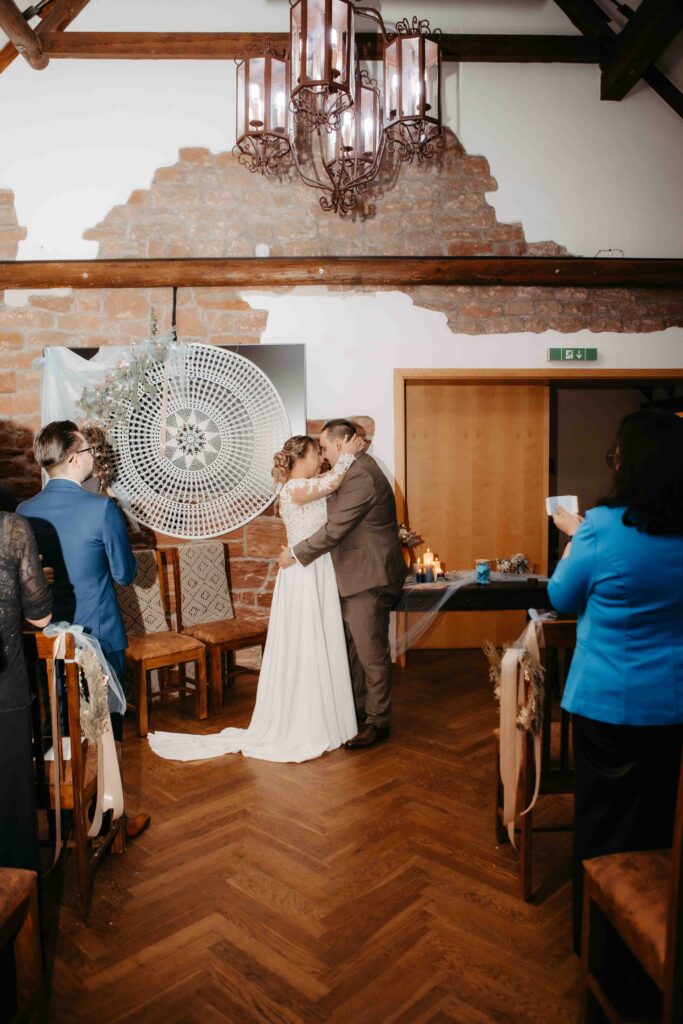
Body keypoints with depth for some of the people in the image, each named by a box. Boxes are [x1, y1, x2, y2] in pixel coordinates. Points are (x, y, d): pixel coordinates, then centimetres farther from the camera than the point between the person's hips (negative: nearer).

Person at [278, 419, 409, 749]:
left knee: (371, 653, 2)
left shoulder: (360, 476, -21)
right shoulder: (357, 469, 13)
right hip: (355, 578, 11)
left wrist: (295, 554, -13)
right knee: (352, 648, 19)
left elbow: (334, 529, -23)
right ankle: (357, 709, 33)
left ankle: (378, 722, 16)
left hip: (369, 579, -11)